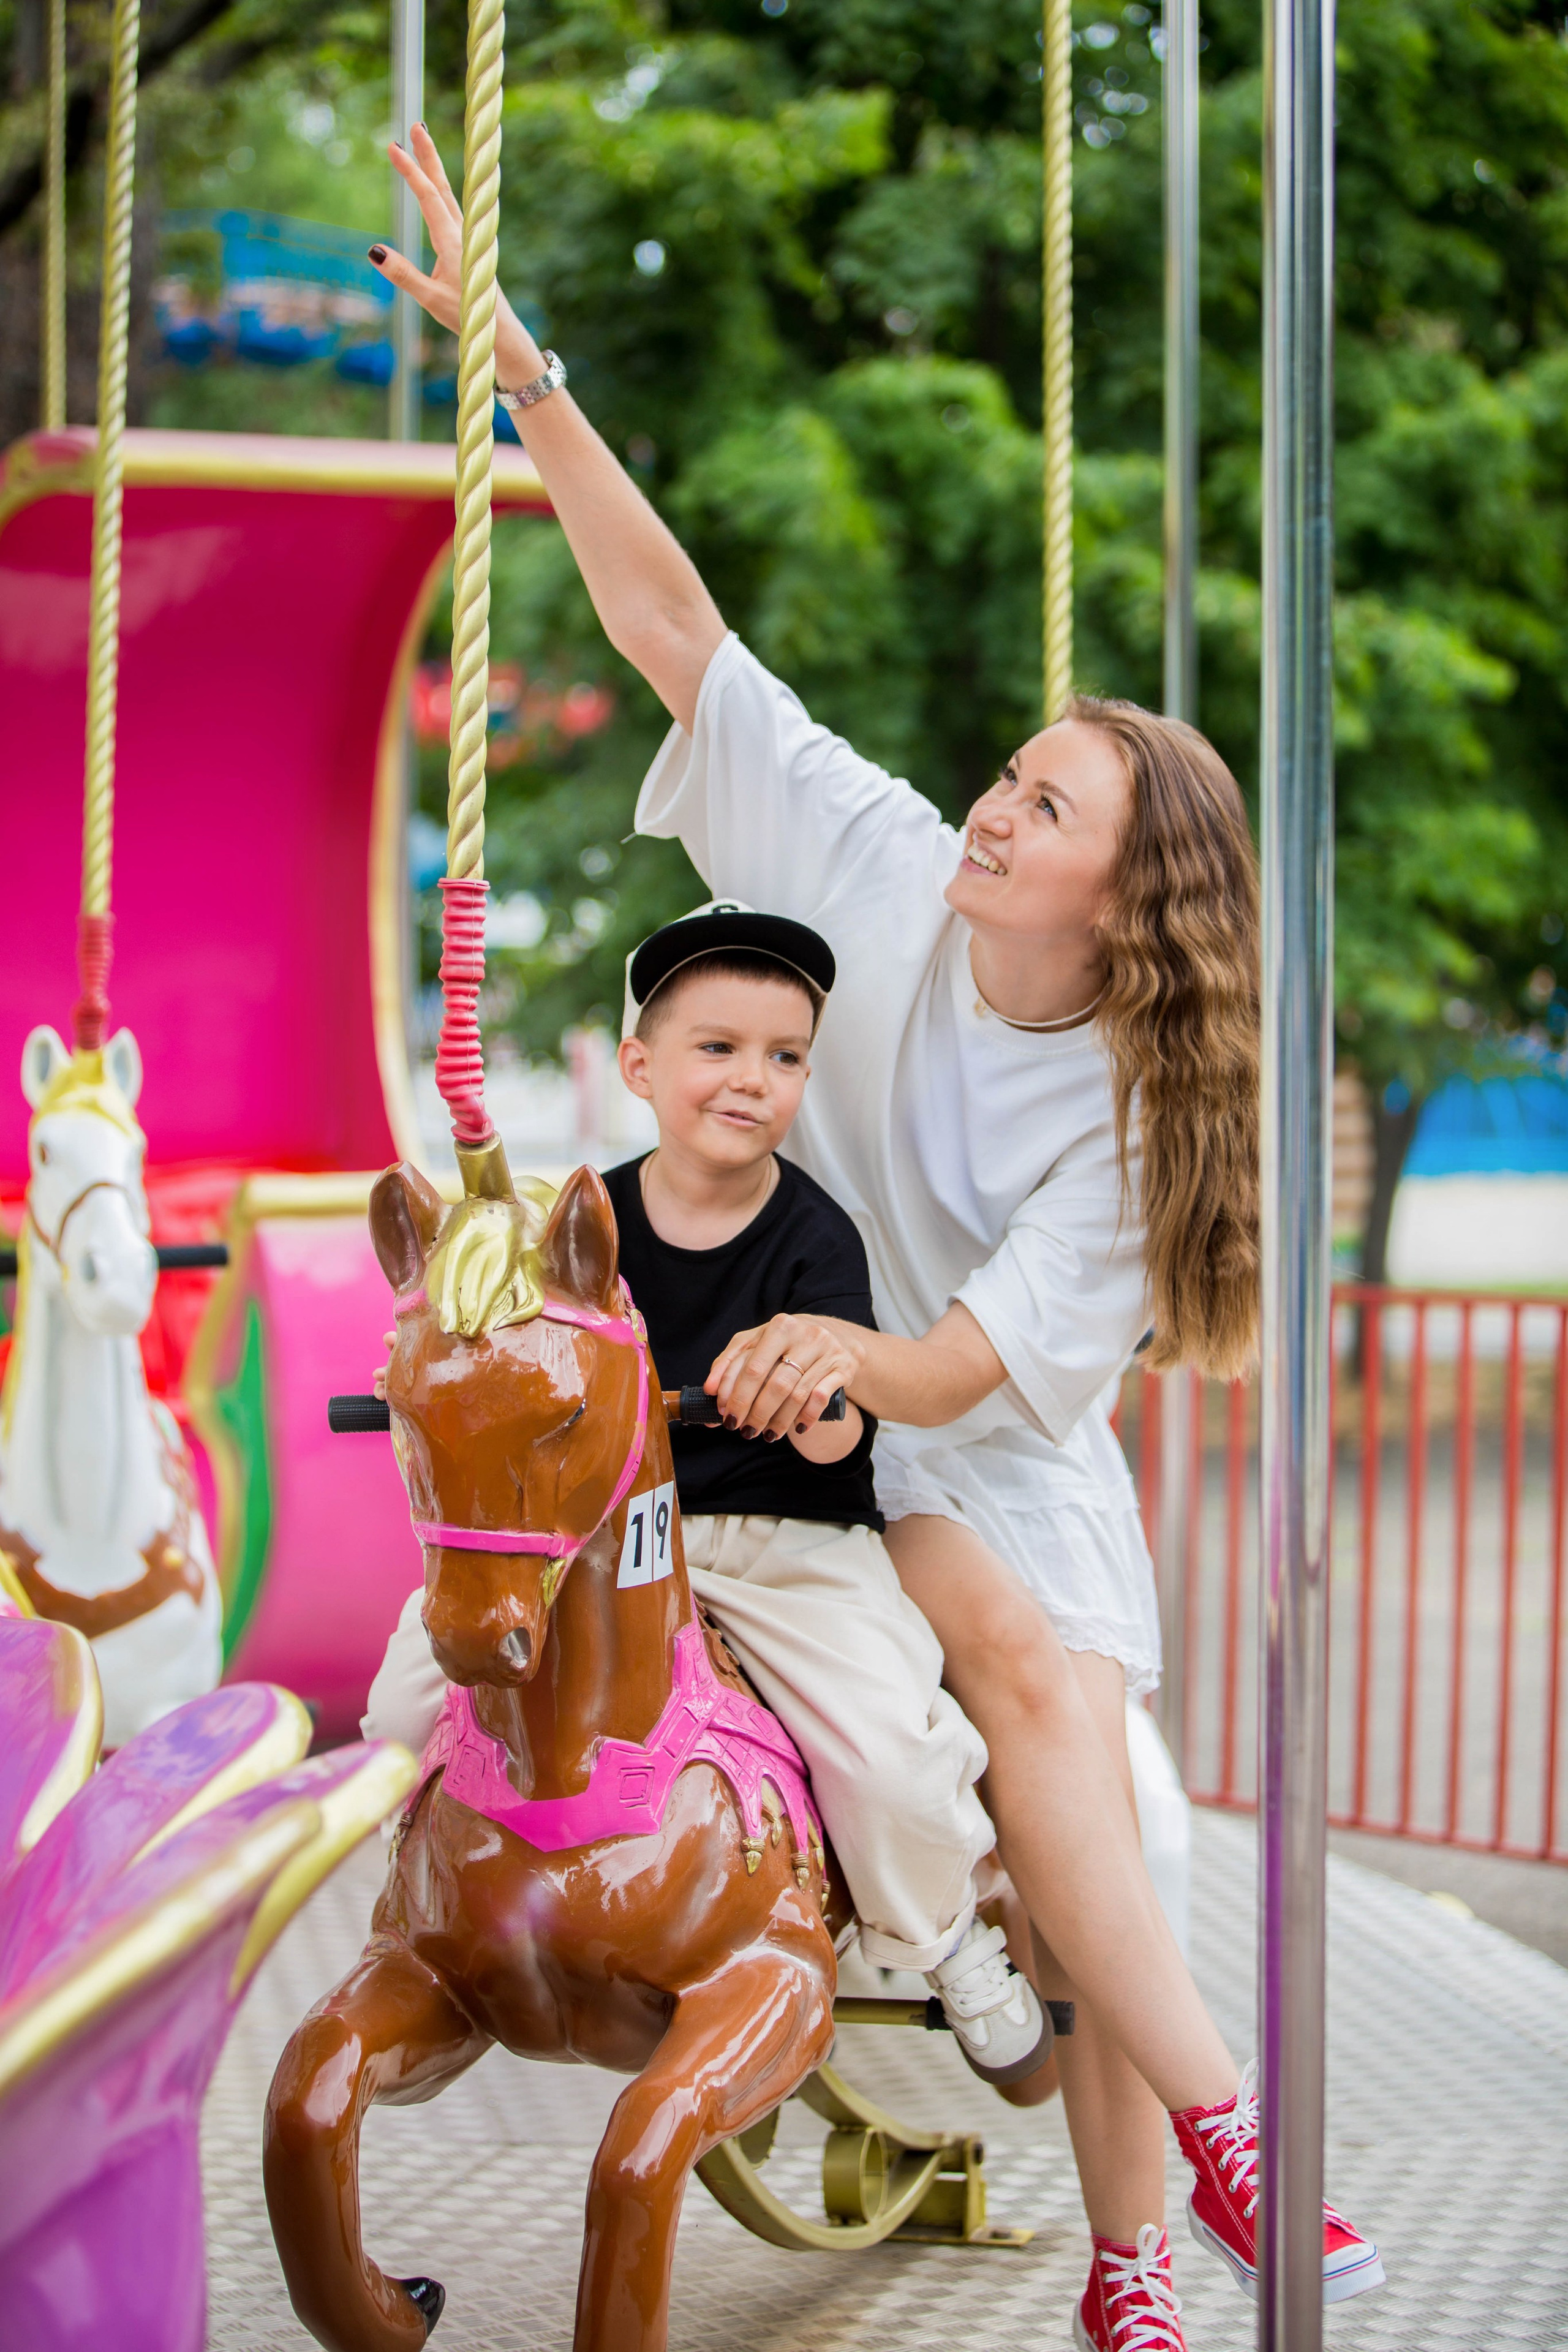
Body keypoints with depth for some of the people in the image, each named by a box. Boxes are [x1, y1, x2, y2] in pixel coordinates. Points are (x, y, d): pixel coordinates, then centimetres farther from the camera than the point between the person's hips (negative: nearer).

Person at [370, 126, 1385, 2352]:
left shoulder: (1133, 1109, -14)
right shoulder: (883, 868, -12)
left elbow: (990, 1363, -20)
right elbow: (675, 626, -15)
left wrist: (859, 1355, -41)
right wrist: (528, 374, -21)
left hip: (997, 1456, 1)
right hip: (795, 1420, -1)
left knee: (1080, 1826, -9)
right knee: (1029, 1668, -25)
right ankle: (1223, 2122, -21)